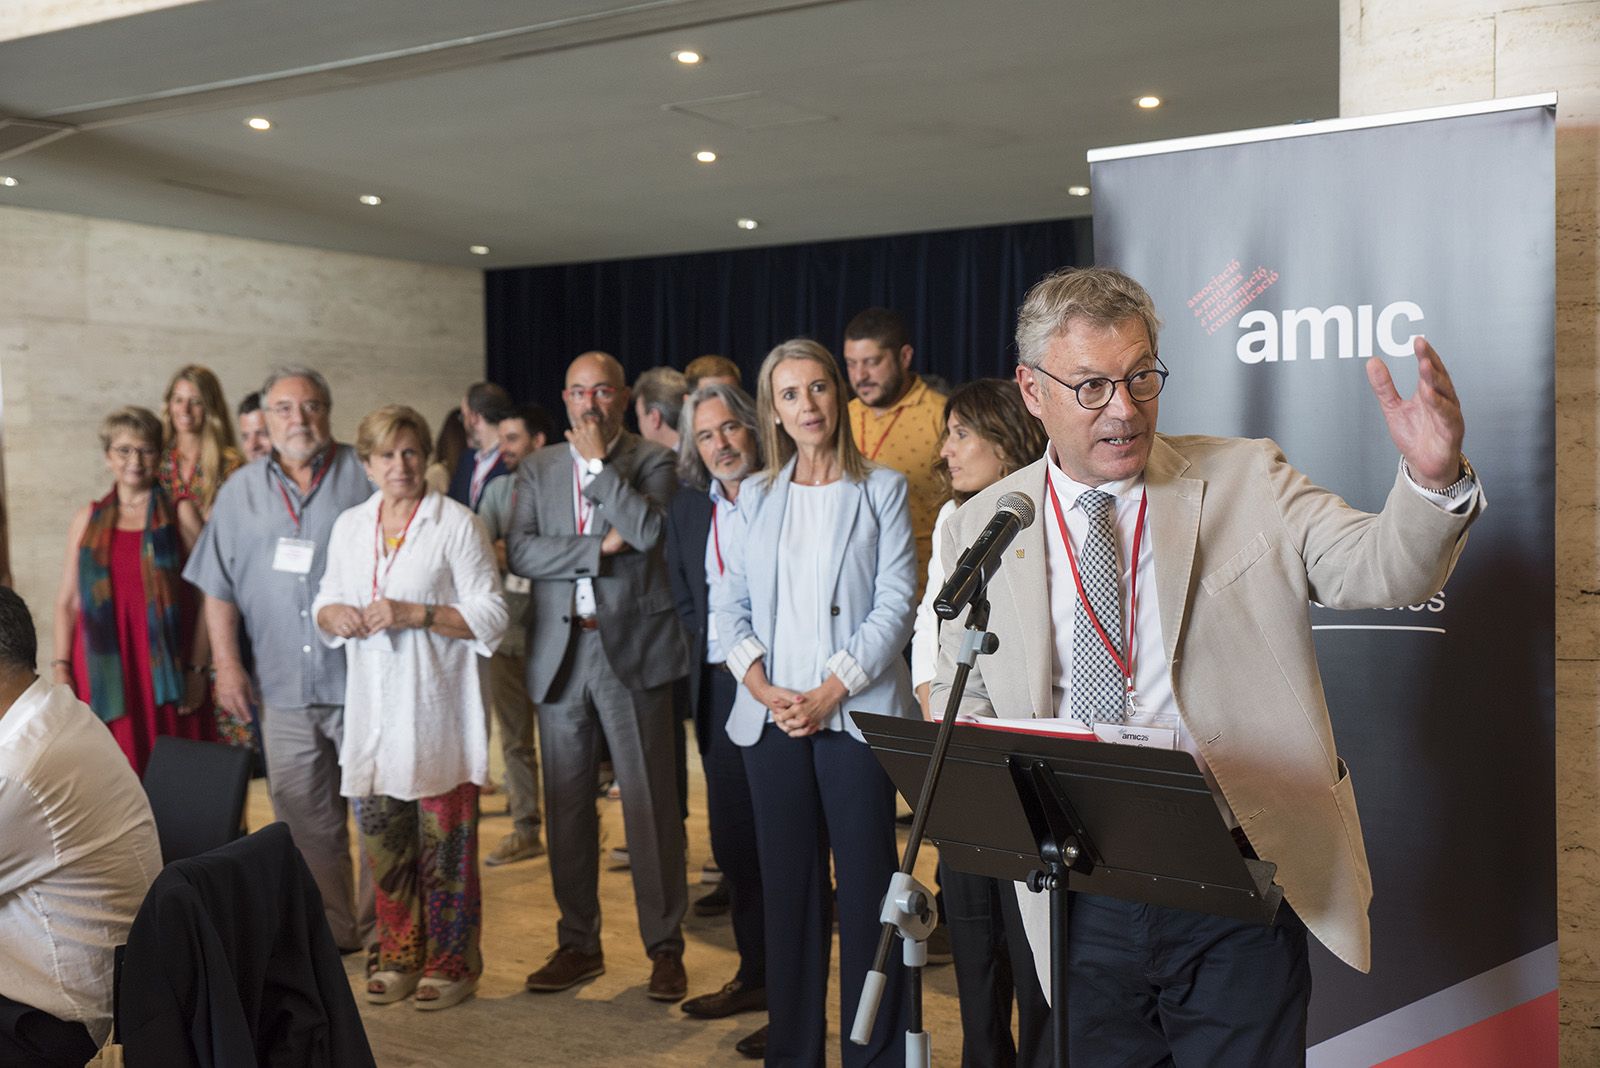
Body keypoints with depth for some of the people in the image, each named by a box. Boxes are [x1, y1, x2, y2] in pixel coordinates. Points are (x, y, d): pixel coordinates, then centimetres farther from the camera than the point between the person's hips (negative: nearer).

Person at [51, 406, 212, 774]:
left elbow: (205, 595, 0)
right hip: (103, 671, 2)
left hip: (166, 670, -2)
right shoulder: (88, 519, 12)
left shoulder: (181, 514, 4)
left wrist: (198, 668, -6)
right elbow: (67, 601, 13)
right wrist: (60, 668, 3)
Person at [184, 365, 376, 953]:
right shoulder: (241, 491, 11)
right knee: (305, 817, 9)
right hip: (284, 685, 3)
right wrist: (227, 664, 3)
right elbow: (219, 587, 11)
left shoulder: (366, 476, 0)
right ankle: (331, 932, 21)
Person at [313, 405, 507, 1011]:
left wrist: (413, 613, -17)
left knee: (444, 842, -2)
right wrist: (333, 615, -3)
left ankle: (452, 963, 11)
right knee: (382, 841, 9)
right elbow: (327, 601, 21)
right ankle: (399, 957, 23)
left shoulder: (456, 524, -4)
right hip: (373, 709, 5)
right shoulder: (349, 527, 13)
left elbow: (490, 615, -8)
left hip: (437, 708, -5)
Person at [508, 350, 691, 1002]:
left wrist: (599, 461, -11)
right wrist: (599, 547, -11)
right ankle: (578, 943, 22)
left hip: (633, 650, -3)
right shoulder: (537, 469, 12)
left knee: (651, 804, -2)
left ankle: (665, 947, 9)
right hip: (559, 654, 4)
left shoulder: (651, 462, 3)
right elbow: (519, 552, -2)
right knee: (566, 806, 9)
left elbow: (649, 529, -16)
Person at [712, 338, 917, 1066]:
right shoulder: (754, 497, 11)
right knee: (789, 886, 8)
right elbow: (730, 605, 8)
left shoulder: (881, 489, 2)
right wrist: (763, 686, -8)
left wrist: (828, 693, -13)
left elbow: (895, 605, -6)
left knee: (866, 887, 0)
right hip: (772, 719, 3)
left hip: (856, 715, -3)